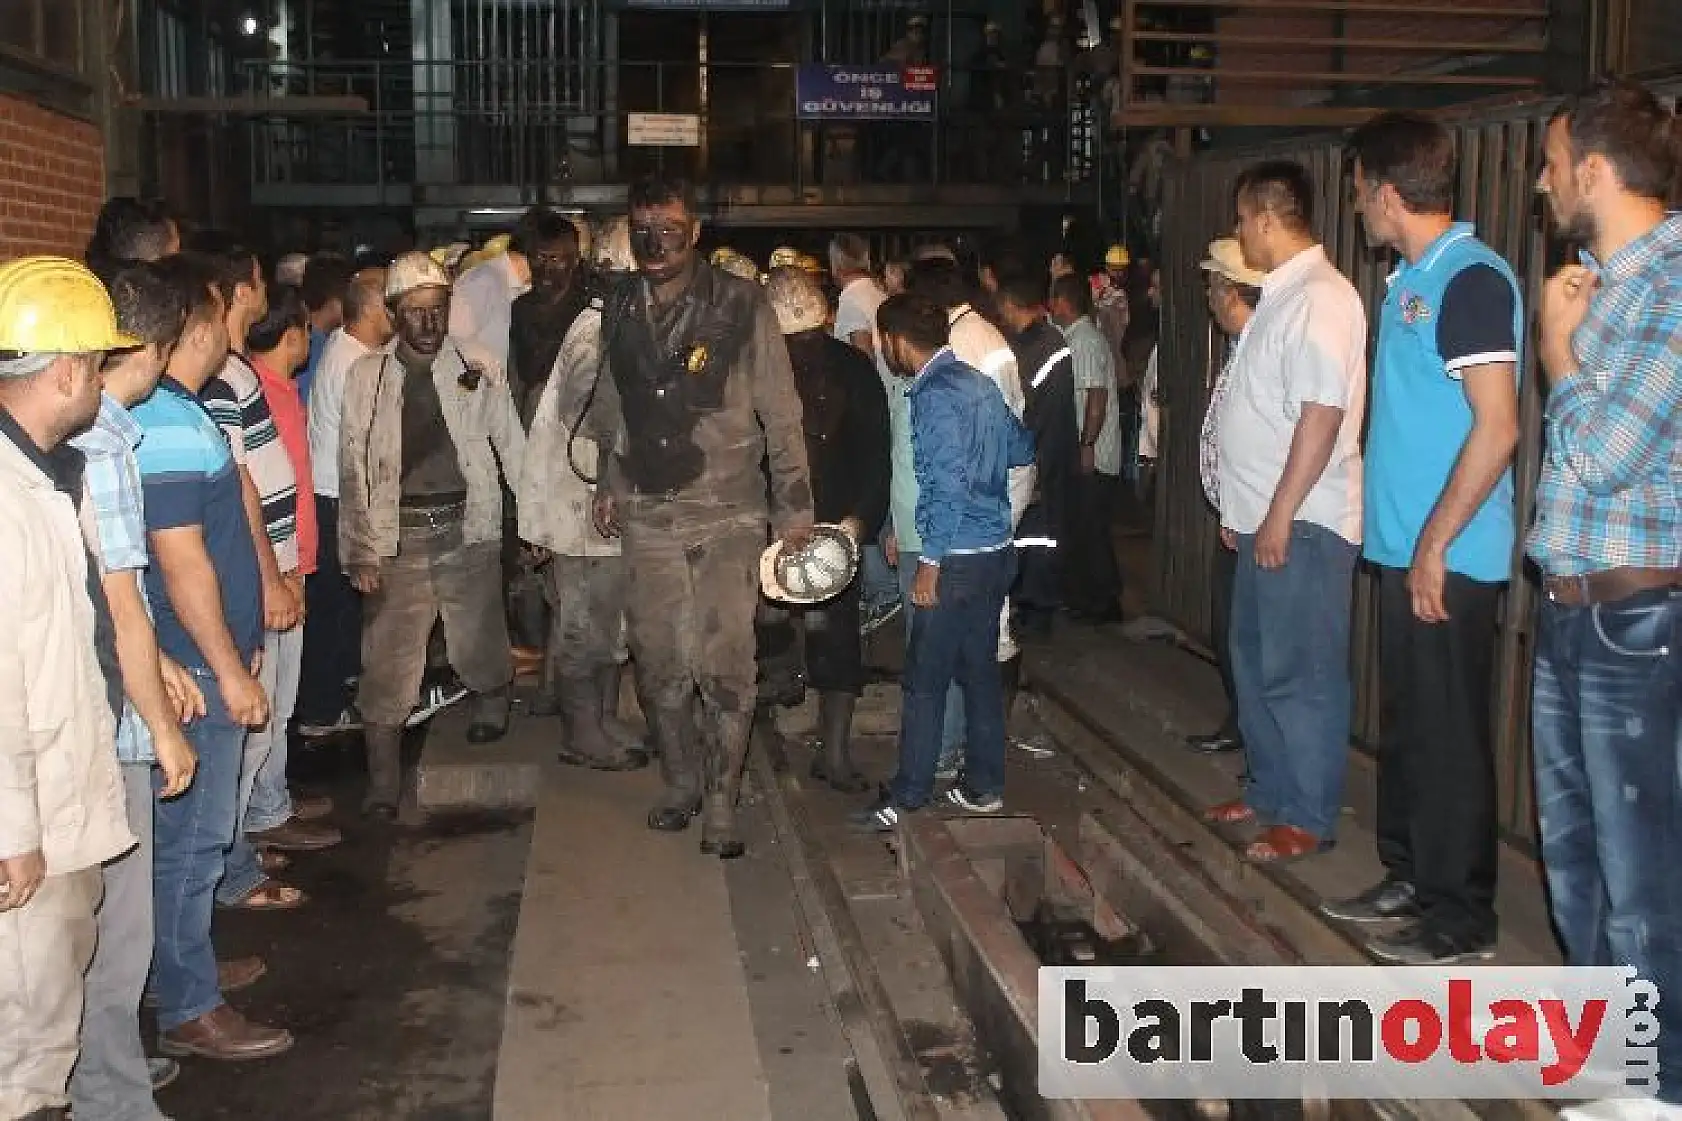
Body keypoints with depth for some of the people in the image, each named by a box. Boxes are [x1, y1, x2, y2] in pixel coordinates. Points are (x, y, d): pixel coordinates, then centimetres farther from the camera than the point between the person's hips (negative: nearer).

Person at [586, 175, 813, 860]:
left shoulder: (741, 305, -6)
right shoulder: (619, 308, 7)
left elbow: (780, 413, -4)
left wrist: (794, 506, -4)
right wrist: (610, 484, 16)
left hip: (726, 514, -4)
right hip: (646, 515, 4)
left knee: (724, 665, -4)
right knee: (657, 662, 9)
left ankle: (721, 803, 9)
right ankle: (680, 784, 27)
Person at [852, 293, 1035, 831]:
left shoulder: (935, 394, -15)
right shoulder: (979, 382, 10)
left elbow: (949, 485, -20)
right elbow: (1022, 449, 19)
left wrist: (930, 561, -16)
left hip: (957, 561, -8)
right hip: (996, 553, 9)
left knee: (925, 680, -1)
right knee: (980, 671, 14)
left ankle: (907, 796, 5)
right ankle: (983, 786, 21)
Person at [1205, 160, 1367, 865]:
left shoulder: (1320, 299, -17)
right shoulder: (1281, 296, 15)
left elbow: (1321, 415, -23)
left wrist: (1280, 514, -22)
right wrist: (1243, 508, 20)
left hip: (1302, 525, -10)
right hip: (1266, 518, 10)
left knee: (1300, 674, -1)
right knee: (1257, 662, 17)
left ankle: (1308, 817, 11)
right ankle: (1271, 792, 30)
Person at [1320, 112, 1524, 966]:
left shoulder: (1472, 279, -15)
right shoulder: (1413, 279, 12)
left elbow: (1497, 428, -20)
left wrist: (1434, 545, -19)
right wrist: (1400, 538, 15)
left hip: (1447, 558, -9)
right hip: (1405, 549, 9)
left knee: (1448, 735, 0)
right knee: (1404, 724, 17)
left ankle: (1461, 918, 12)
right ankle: (1411, 875, 30)